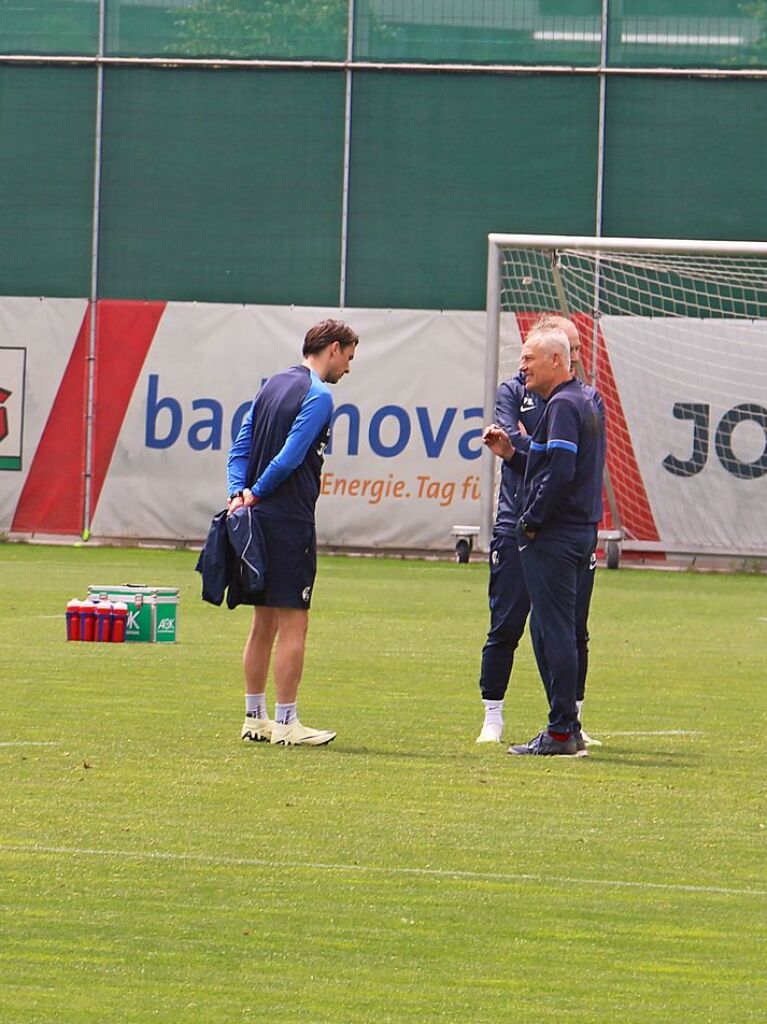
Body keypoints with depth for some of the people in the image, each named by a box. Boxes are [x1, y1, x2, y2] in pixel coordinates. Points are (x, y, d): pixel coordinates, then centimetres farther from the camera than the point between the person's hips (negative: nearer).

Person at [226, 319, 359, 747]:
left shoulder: (273, 385, 16)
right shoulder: (318, 396, -12)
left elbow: (241, 446, 12)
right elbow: (290, 458, -18)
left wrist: (239, 492, 0)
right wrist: (255, 494, -6)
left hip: (259, 518, 9)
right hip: (290, 522, -9)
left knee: (265, 622, 14)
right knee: (293, 623, -5)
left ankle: (255, 717, 18)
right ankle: (286, 723, -5)